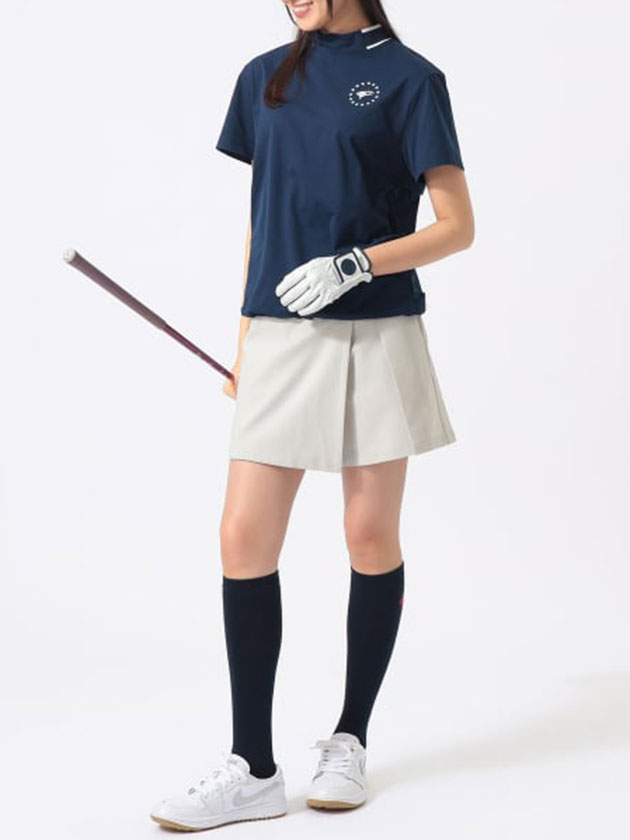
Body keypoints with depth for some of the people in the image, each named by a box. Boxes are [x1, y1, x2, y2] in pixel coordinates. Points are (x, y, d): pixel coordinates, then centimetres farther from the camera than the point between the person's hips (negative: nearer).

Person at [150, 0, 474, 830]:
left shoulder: (408, 76, 0)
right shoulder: (264, 77, 13)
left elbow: (456, 226, -3)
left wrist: (353, 265, -16)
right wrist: (246, 342, 14)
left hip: (375, 337, -3)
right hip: (282, 339, 4)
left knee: (371, 540, 5)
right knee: (244, 541, -3)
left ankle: (350, 742, 22)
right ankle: (254, 770, 6)